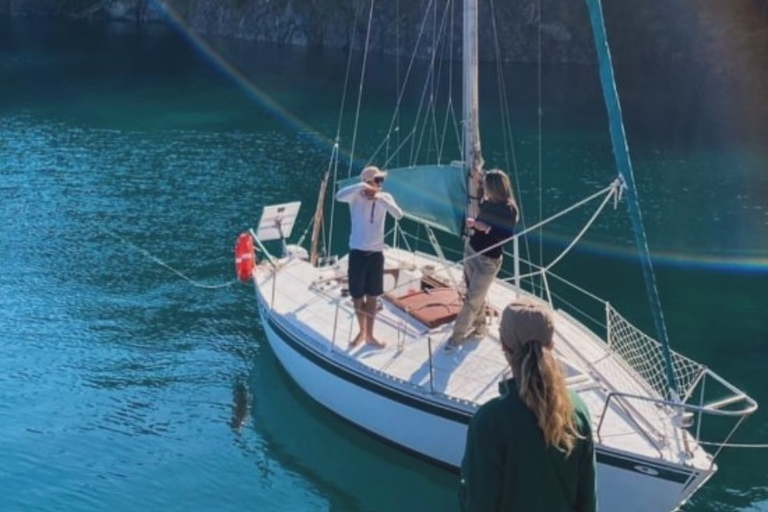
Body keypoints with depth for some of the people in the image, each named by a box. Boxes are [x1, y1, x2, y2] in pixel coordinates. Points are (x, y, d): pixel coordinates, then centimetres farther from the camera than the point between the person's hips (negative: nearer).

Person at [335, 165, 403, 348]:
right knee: (357, 297, 10)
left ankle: (369, 334, 25)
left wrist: (381, 198, -28)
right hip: (358, 252, -2)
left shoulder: (385, 197, -1)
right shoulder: (356, 197, -9)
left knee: (372, 297, 11)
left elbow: (398, 215, -19)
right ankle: (362, 331, 32)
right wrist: (362, 186, -34)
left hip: (376, 253, 2)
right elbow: (339, 196, -31)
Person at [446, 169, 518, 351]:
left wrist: (487, 229, -27)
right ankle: (478, 327, 33)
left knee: (472, 299, 1)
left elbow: (508, 238, -20)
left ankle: (457, 336, 8)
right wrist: (473, 223, -7)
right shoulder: (487, 203, 1)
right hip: (471, 249, 7)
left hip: (488, 260, -7)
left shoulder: (508, 210, -19)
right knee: (476, 295, 17)